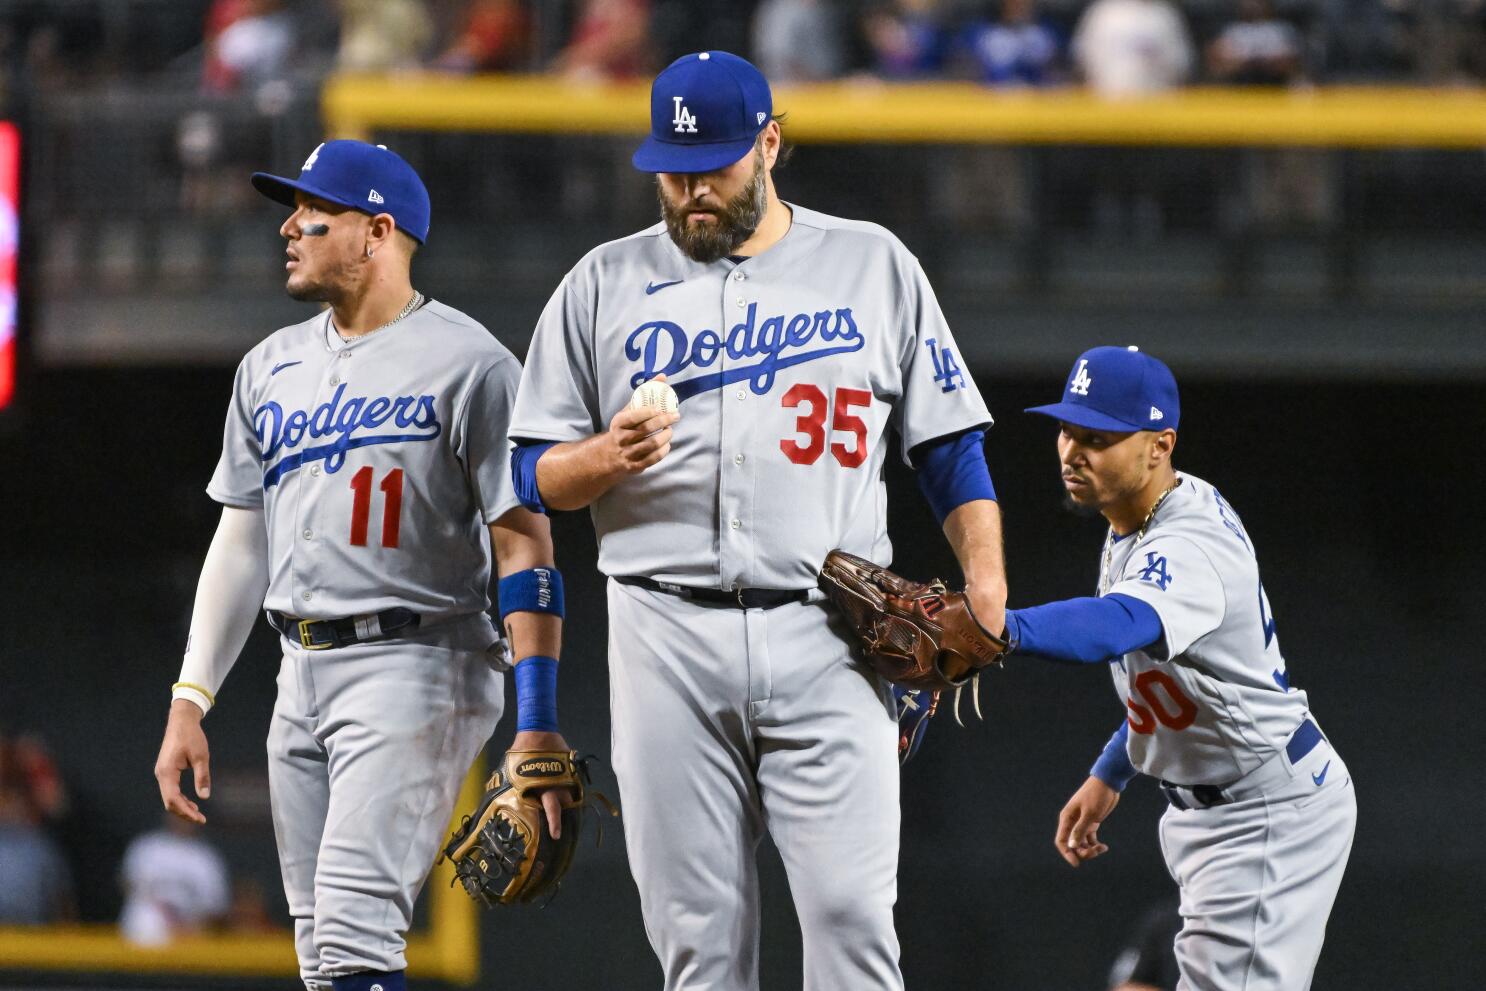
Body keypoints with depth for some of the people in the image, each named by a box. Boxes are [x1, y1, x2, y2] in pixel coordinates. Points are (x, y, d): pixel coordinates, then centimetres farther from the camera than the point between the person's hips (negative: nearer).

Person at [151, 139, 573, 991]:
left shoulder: (468, 365, -7)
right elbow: (241, 543, 20)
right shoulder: (273, 369, 16)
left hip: (416, 667, -8)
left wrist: (538, 728, -18)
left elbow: (525, 547, -11)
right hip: (304, 677, 8)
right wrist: (189, 704, 12)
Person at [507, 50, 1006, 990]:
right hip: (668, 642, 1)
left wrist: (987, 584, -2)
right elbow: (535, 473, 11)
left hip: (825, 639, -1)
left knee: (851, 910, -12)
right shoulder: (604, 284, 12)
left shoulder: (873, 265, 11)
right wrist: (610, 456, -11)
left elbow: (951, 445, 12)